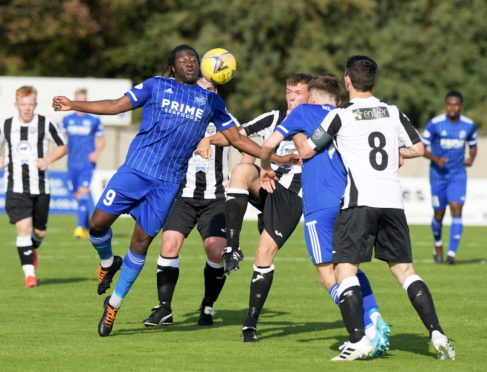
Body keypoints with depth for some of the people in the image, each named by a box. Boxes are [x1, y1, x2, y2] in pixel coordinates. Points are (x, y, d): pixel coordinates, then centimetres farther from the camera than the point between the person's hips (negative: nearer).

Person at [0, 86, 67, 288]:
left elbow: (62, 147, 7)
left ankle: (32, 250, 45)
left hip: (40, 187, 1)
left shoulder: (45, 124, -2)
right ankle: (29, 273, -11)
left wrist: (48, 160, -11)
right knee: (23, 228, -15)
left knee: (39, 232, 9)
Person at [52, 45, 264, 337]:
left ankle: (115, 304, 14)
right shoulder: (156, 86, 8)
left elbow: (237, 139, 16)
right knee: (98, 224, -10)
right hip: (135, 170, -1)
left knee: (142, 241, -1)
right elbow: (117, 105, 9)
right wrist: (73, 105, 3)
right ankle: (108, 262, 25)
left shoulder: (211, 101, 12)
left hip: (169, 182, 1)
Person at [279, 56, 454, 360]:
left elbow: (307, 150, 3)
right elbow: (419, 149, 14)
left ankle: (358, 339, -19)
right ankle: (436, 332, 0)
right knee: (404, 269, 11)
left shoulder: (340, 116, -2)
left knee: (345, 268, -4)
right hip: (393, 199, 5)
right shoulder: (394, 113, 10)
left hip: (359, 201, -5)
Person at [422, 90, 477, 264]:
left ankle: (452, 253, -15)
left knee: (456, 210, -14)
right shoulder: (435, 124, -9)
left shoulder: (469, 126, -1)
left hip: (458, 176, 1)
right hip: (438, 175, -1)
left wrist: (471, 158, -7)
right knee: (439, 214, 5)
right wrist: (436, 159, -22)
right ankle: (438, 245, 34)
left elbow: (473, 146, 15)